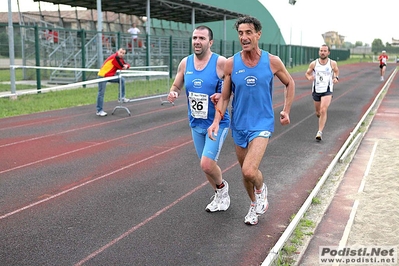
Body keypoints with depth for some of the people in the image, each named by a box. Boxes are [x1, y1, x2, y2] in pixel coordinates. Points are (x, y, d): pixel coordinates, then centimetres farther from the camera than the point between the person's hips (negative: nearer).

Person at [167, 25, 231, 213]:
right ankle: (220, 196, 40)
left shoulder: (221, 62, -15)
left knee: (206, 164, -15)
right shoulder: (185, 63, 0)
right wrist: (173, 93, -11)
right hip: (196, 124, 6)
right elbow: (176, 86, 12)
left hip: (217, 122, -5)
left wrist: (222, 96, -28)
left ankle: (222, 187, 18)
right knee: (207, 165, 16)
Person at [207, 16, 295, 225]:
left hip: (262, 124, -3)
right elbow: (224, 97, 0)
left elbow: (289, 83, 10)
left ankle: (261, 189, 16)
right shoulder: (231, 63, -6)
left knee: (249, 171, -20)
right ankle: (255, 205, 42)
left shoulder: (272, 61, -8)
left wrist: (286, 110, 8)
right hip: (239, 125, 3)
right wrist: (216, 121, -13)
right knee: (245, 171, 15)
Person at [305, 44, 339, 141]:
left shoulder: (332, 63, -4)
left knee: (323, 110, -20)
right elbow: (307, 73, 8)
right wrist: (309, 77, -15)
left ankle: (320, 132, -16)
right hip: (316, 90, 2)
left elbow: (336, 71, 18)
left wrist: (336, 77, -2)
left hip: (327, 91, -2)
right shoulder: (313, 64, -5)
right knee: (318, 113, 15)